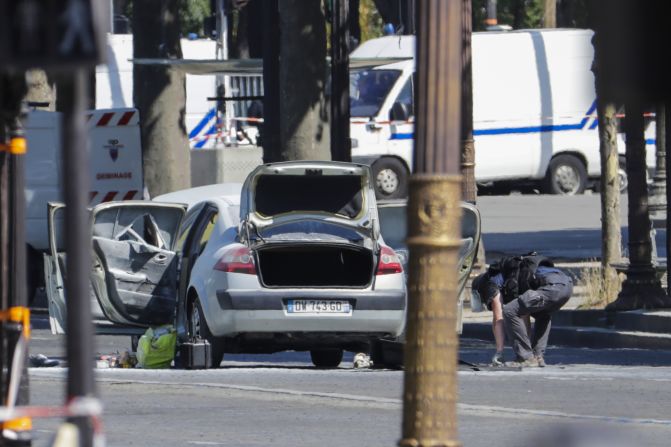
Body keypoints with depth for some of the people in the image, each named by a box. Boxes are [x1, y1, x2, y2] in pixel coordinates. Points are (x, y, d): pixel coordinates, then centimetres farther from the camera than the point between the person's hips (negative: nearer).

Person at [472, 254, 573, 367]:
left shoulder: (492, 282, 14)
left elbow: (498, 319, 8)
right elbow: (525, 318, 43)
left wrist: (499, 352, 10)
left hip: (551, 286, -9)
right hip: (567, 284, 9)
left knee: (509, 311, -4)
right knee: (542, 315, 35)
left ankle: (526, 357, -1)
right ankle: (538, 356, 22)